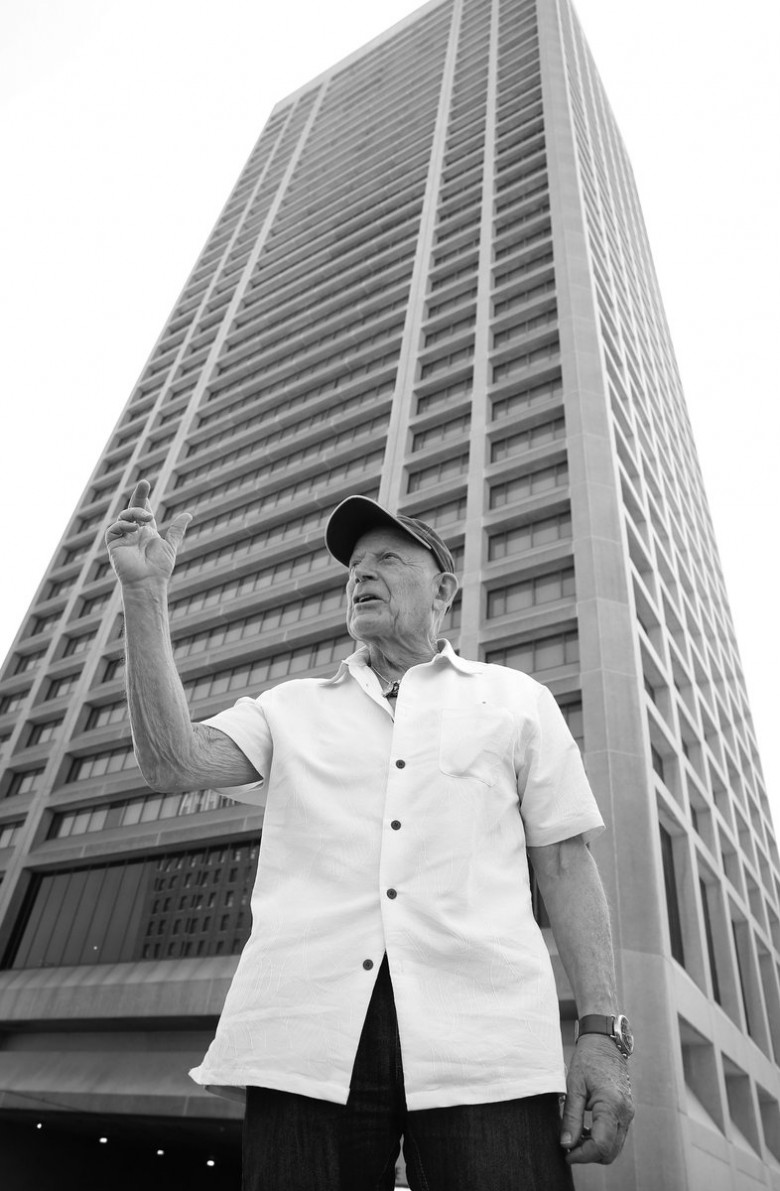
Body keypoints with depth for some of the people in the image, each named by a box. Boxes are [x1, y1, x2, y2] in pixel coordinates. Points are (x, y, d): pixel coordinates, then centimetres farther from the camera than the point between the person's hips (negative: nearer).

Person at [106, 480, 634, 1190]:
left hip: (480, 1030, 0)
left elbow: (565, 865, 10)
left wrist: (602, 1033, -1)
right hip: (308, 1033, 2)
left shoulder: (517, 699, 15)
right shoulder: (292, 708, 18)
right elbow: (174, 763, 3)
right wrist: (146, 593, 0)